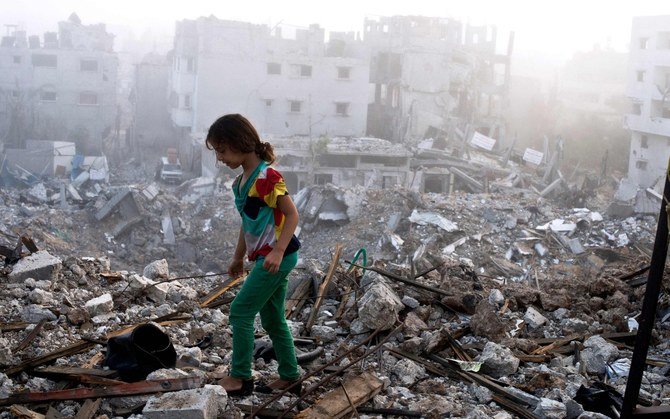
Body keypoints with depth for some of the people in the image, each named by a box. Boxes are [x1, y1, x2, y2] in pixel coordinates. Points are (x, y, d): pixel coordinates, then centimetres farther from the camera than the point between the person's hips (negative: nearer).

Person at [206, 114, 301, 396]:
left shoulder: (267, 177, -17)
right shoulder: (241, 182, 11)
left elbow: (292, 214, -16)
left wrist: (278, 251, -25)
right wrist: (238, 257, 26)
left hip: (277, 258, -9)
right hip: (263, 257, 9)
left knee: (240, 311, -6)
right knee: (272, 320, 14)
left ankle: (240, 378, 4)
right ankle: (289, 378, 24)